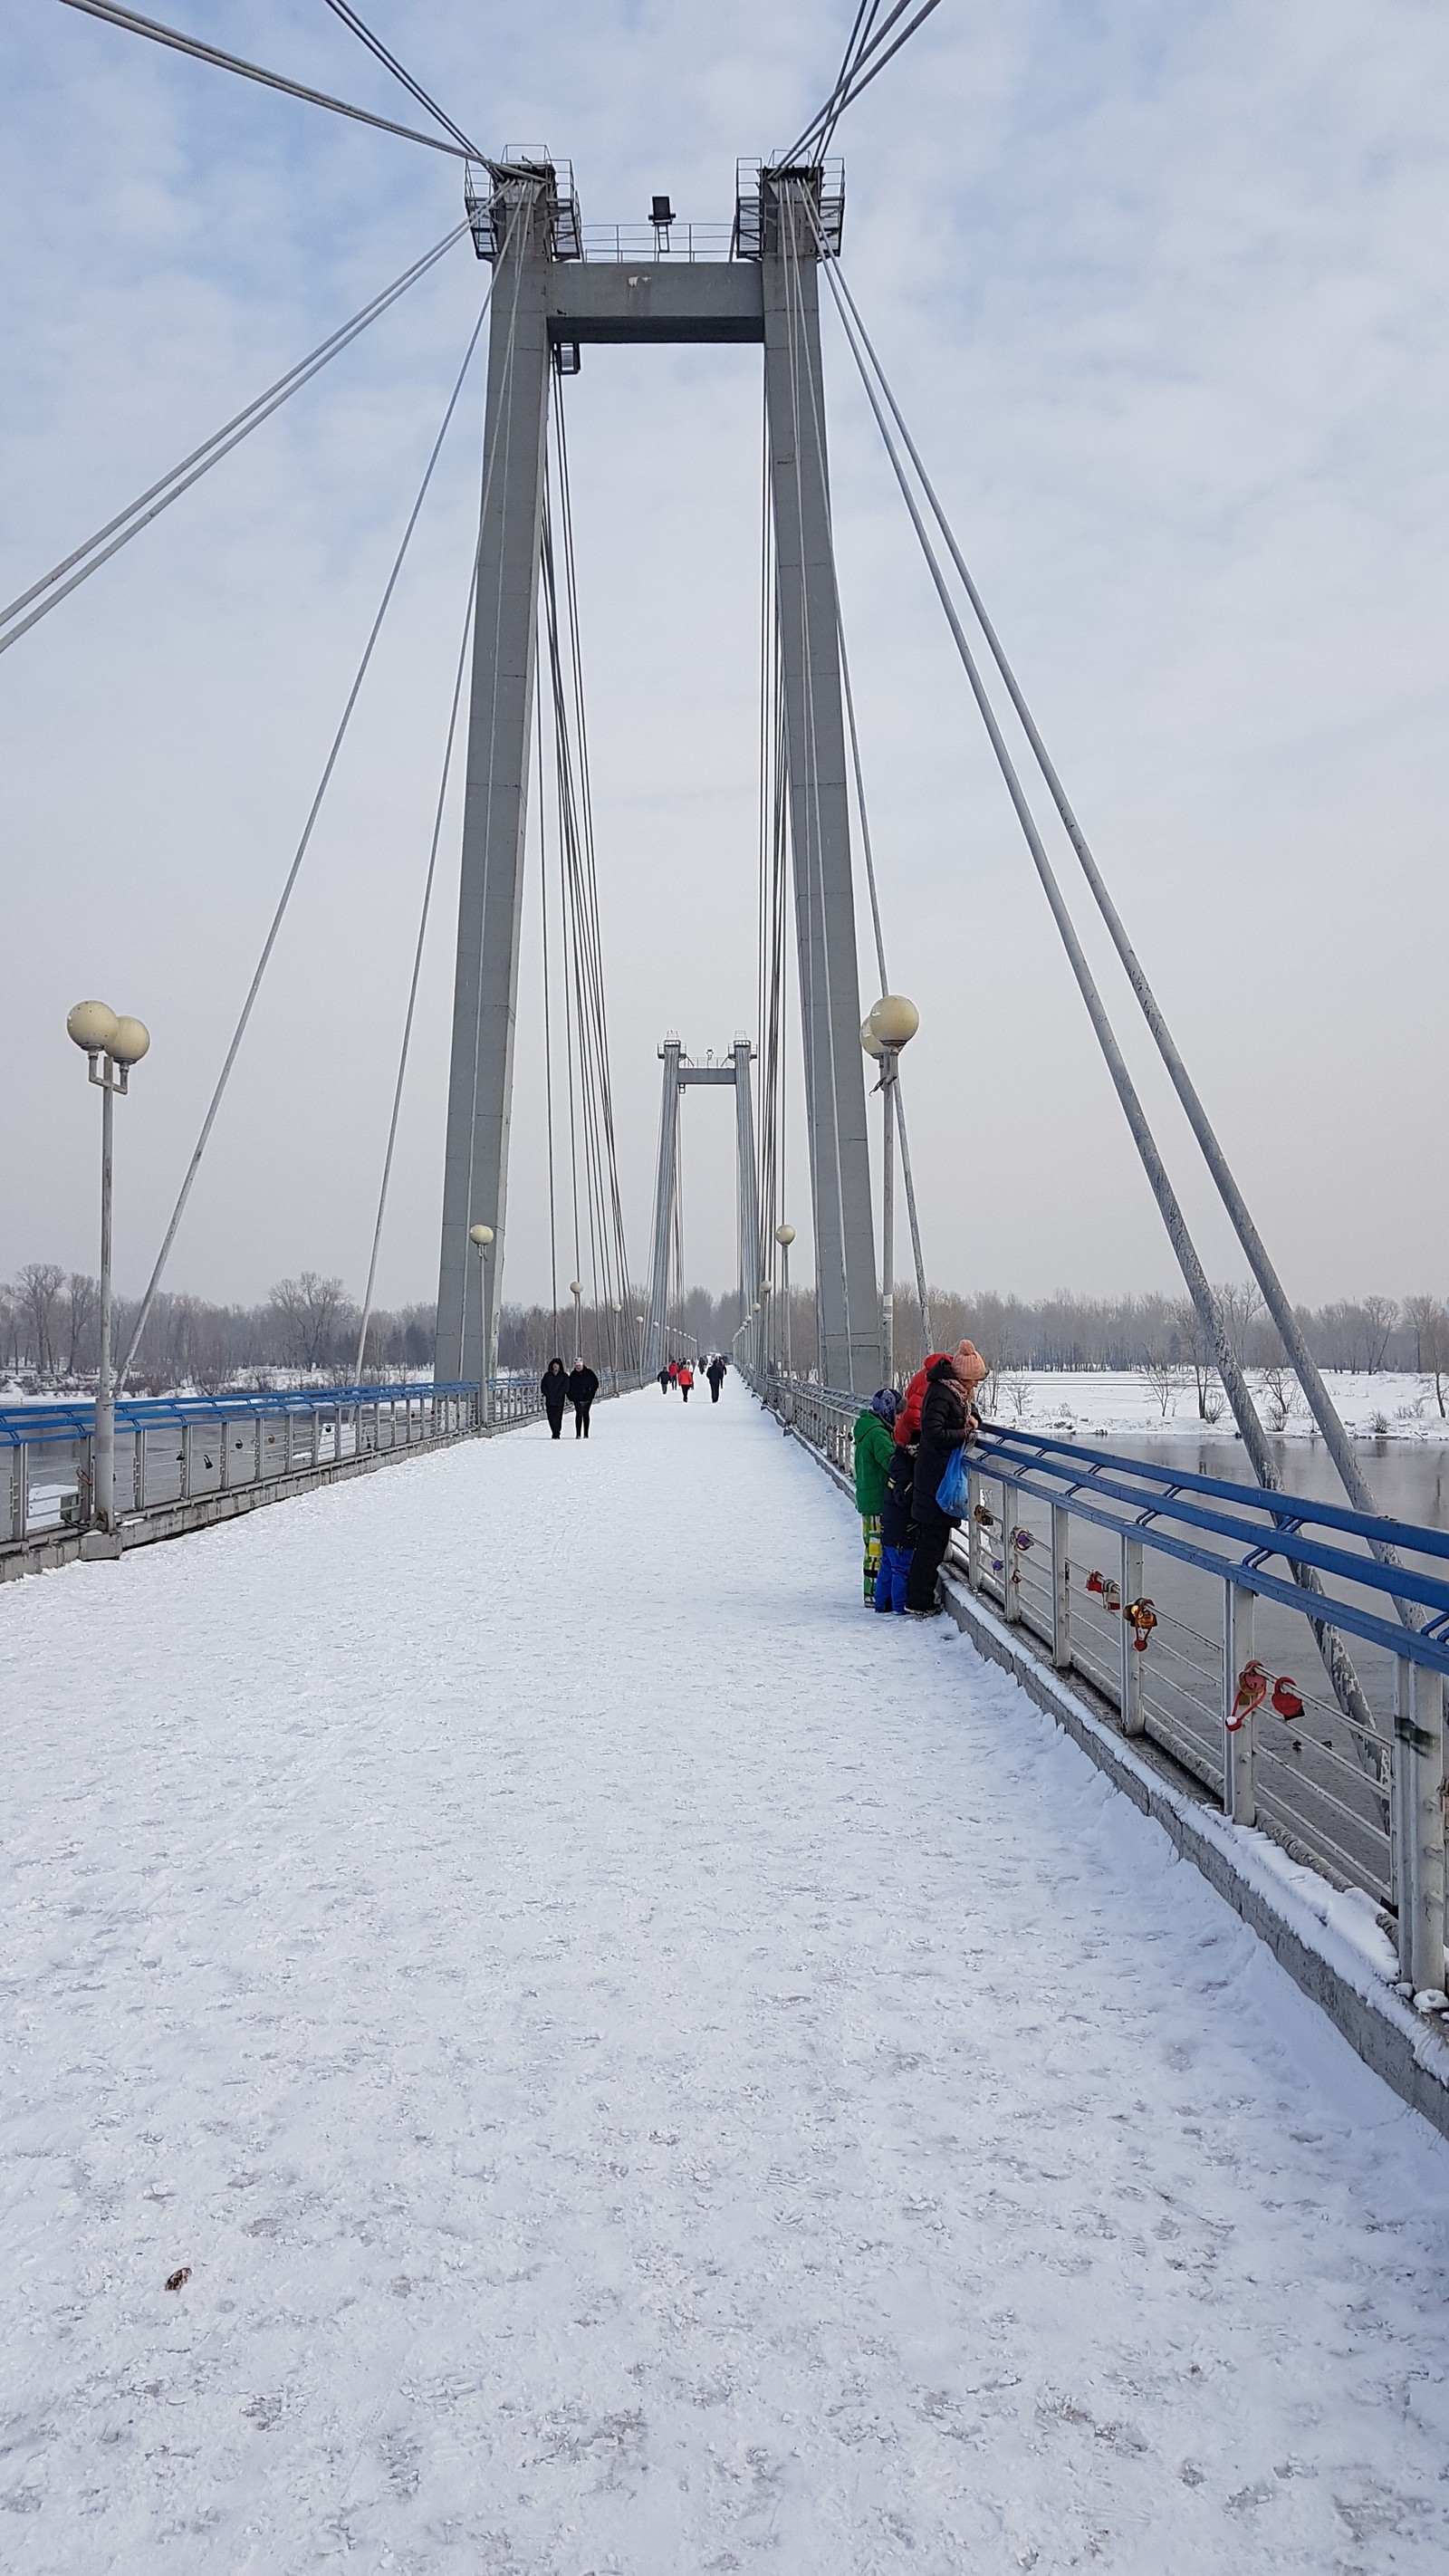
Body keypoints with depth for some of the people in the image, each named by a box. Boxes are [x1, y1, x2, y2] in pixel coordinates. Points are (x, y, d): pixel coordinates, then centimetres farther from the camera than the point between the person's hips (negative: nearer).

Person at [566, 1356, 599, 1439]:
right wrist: (570, 1398, 5)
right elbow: (568, 1387, 14)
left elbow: (595, 1384, 5)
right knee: (579, 1414, -9)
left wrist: (591, 1394, -4)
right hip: (577, 1399, 0)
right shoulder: (572, 1374, 7)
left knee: (585, 1414, 5)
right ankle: (578, 1434, -9)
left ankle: (586, 1434, 12)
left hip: (587, 1398, 0)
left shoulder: (589, 1373, 1)